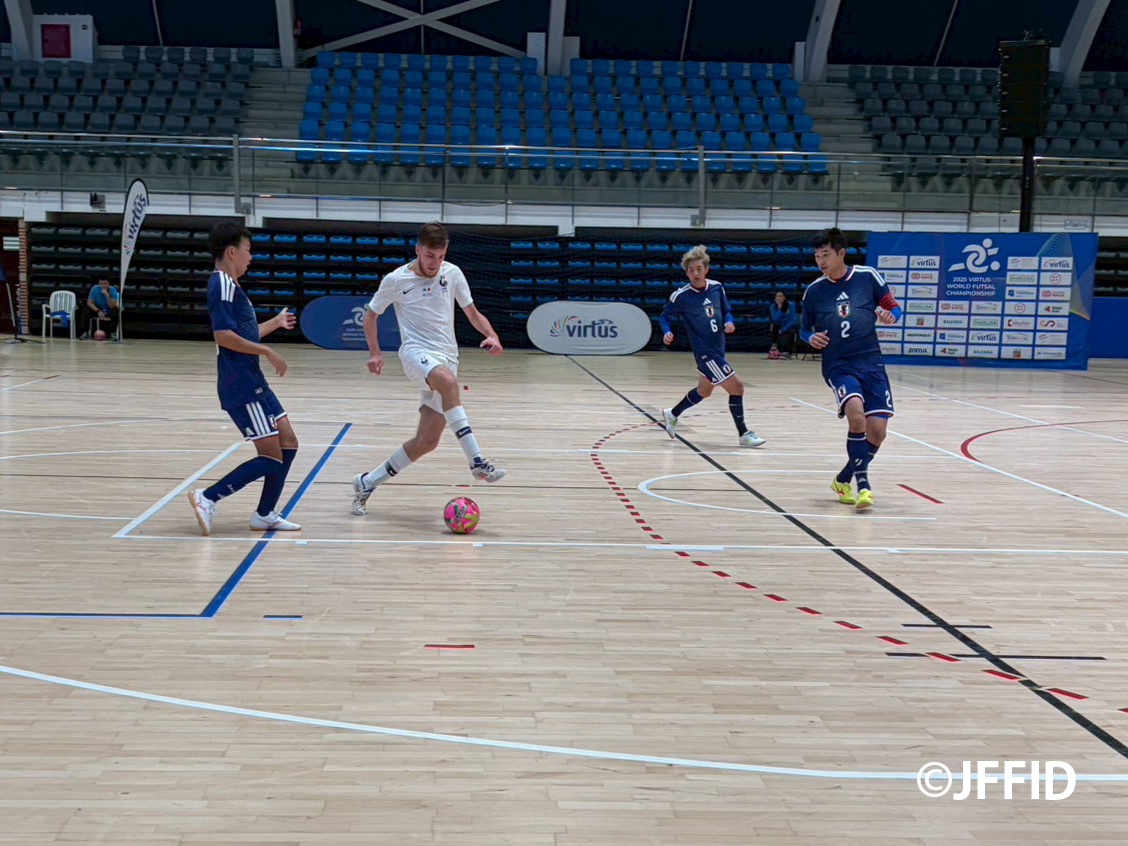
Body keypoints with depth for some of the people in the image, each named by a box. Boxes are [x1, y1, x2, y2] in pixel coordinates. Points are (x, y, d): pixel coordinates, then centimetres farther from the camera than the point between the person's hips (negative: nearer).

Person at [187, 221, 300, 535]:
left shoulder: (230, 285, 18)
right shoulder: (222, 284, -13)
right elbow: (224, 335, -23)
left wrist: (276, 322, 36)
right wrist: (267, 352, -18)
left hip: (253, 382, 10)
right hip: (241, 386, -10)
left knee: (288, 444, 11)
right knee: (271, 456, -9)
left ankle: (265, 515, 17)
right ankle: (207, 498, -5)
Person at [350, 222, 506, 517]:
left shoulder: (452, 273, 7)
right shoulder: (396, 280, 0)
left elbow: (472, 313, 14)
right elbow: (370, 315, 12)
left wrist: (492, 335, -6)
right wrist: (375, 353, 1)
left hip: (447, 358, 4)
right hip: (416, 352, -4)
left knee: (426, 441, -1)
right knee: (448, 381, -39)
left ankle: (366, 483, 17)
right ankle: (477, 463, -44)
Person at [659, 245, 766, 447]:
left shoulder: (717, 287, 1)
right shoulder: (681, 296, -12)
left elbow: (726, 311, 13)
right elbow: (664, 317, 1)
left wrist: (729, 323, -7)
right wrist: (667, 333, -18)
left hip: (718, 349, 7)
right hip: (704, 352, -7)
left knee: (703, 391, 23)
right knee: (736, 387, -12)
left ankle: (672, 414, 45)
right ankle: (744, 434, 1)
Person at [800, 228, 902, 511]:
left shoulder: (867, 276, 0)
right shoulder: (813, 291, 3)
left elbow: (893, 308, 9)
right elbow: (804, 329, 16)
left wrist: (889, 316, -13)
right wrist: (811, 338, -6)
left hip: (871, 362, 1)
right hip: (838, 365, -1)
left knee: (877, 430, -5)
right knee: (856, 414, -28)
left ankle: (844, 479, 20)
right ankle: (862, 483, -16)